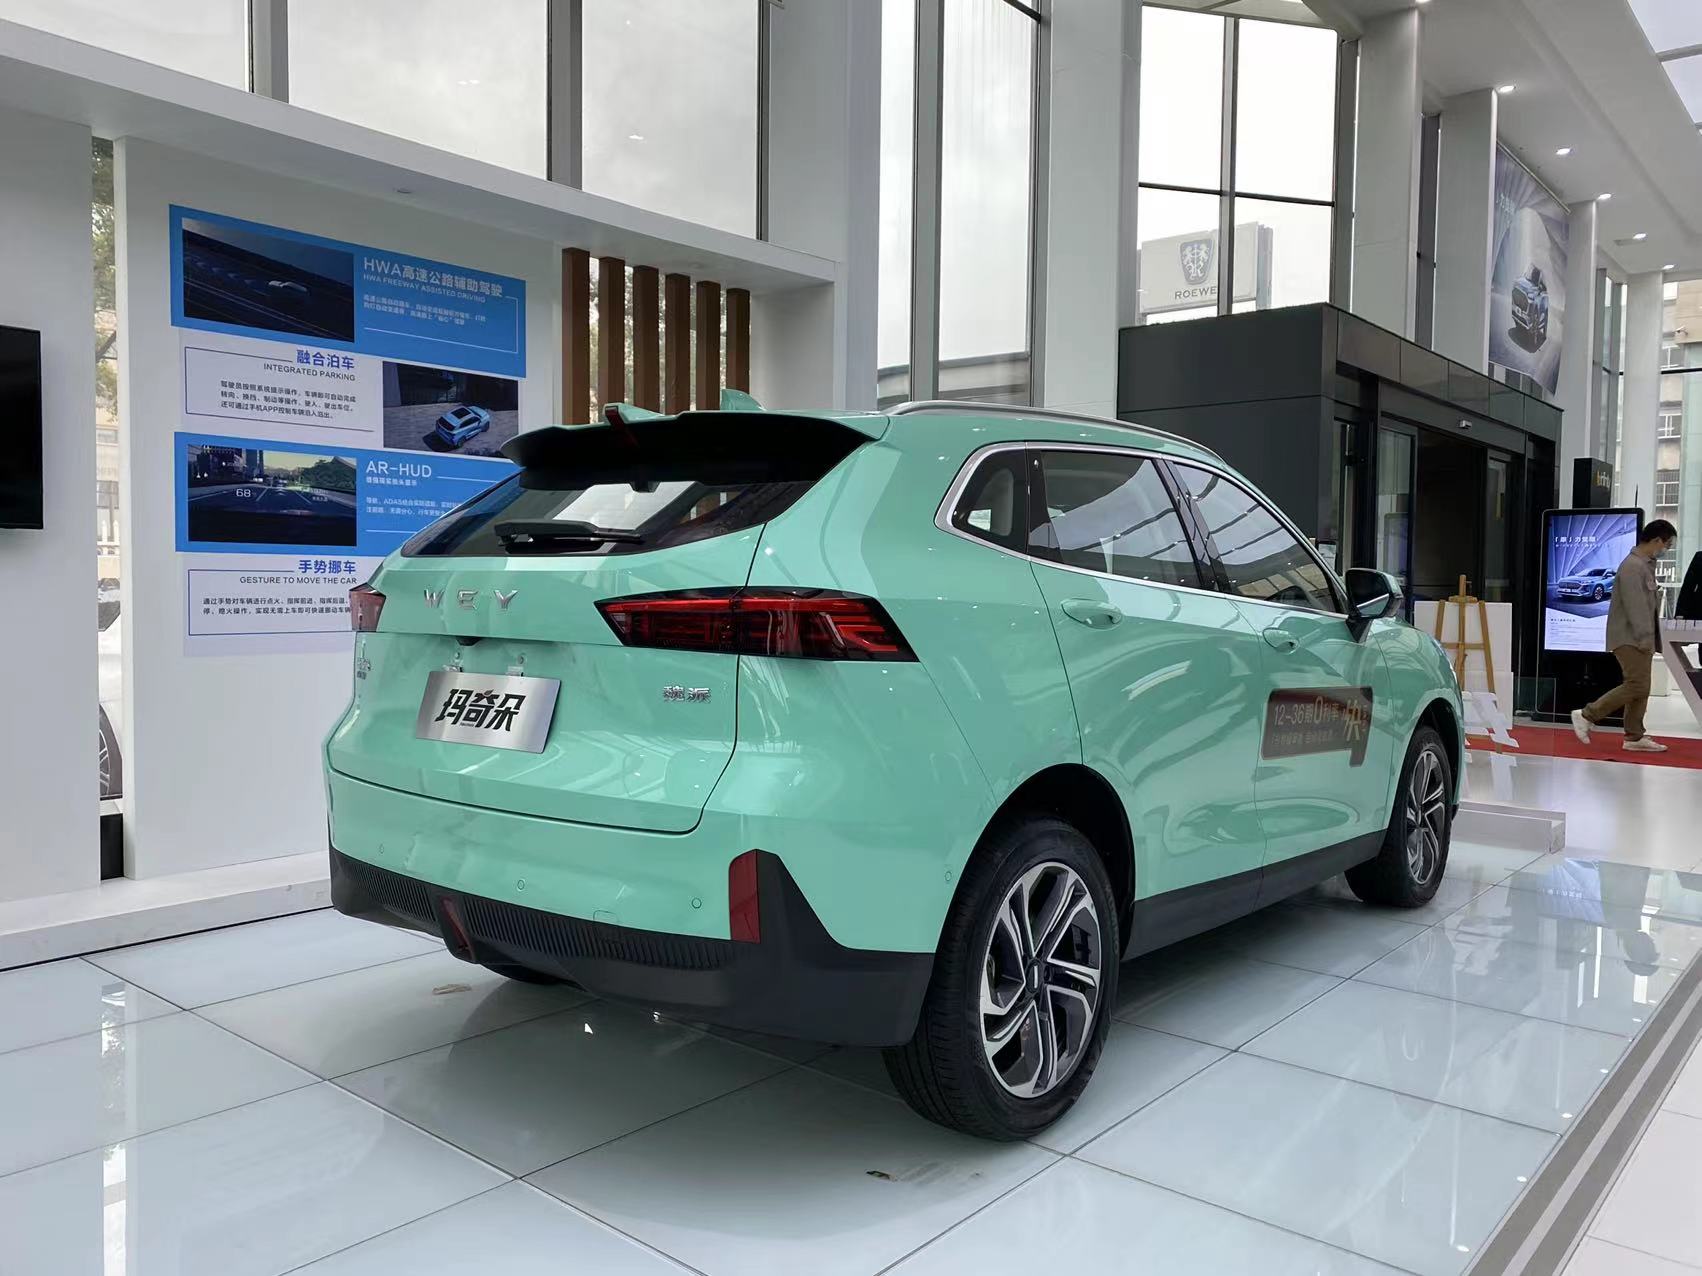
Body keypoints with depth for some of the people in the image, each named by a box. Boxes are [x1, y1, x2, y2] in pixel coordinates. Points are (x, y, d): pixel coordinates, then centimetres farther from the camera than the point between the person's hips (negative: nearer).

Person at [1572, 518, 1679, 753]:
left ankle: (1634, 737, 13)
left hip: (1640, 638, 10)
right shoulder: (1632, 566, -16)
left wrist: (1649, 638, 17)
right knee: (1636, 686, -13)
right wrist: (1645, 637, -21)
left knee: (1641, 689, 9)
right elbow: (1635, 606, -21)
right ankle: (1587, 715, -6)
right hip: (1629, 638, -10)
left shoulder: (1646, 565, 17)